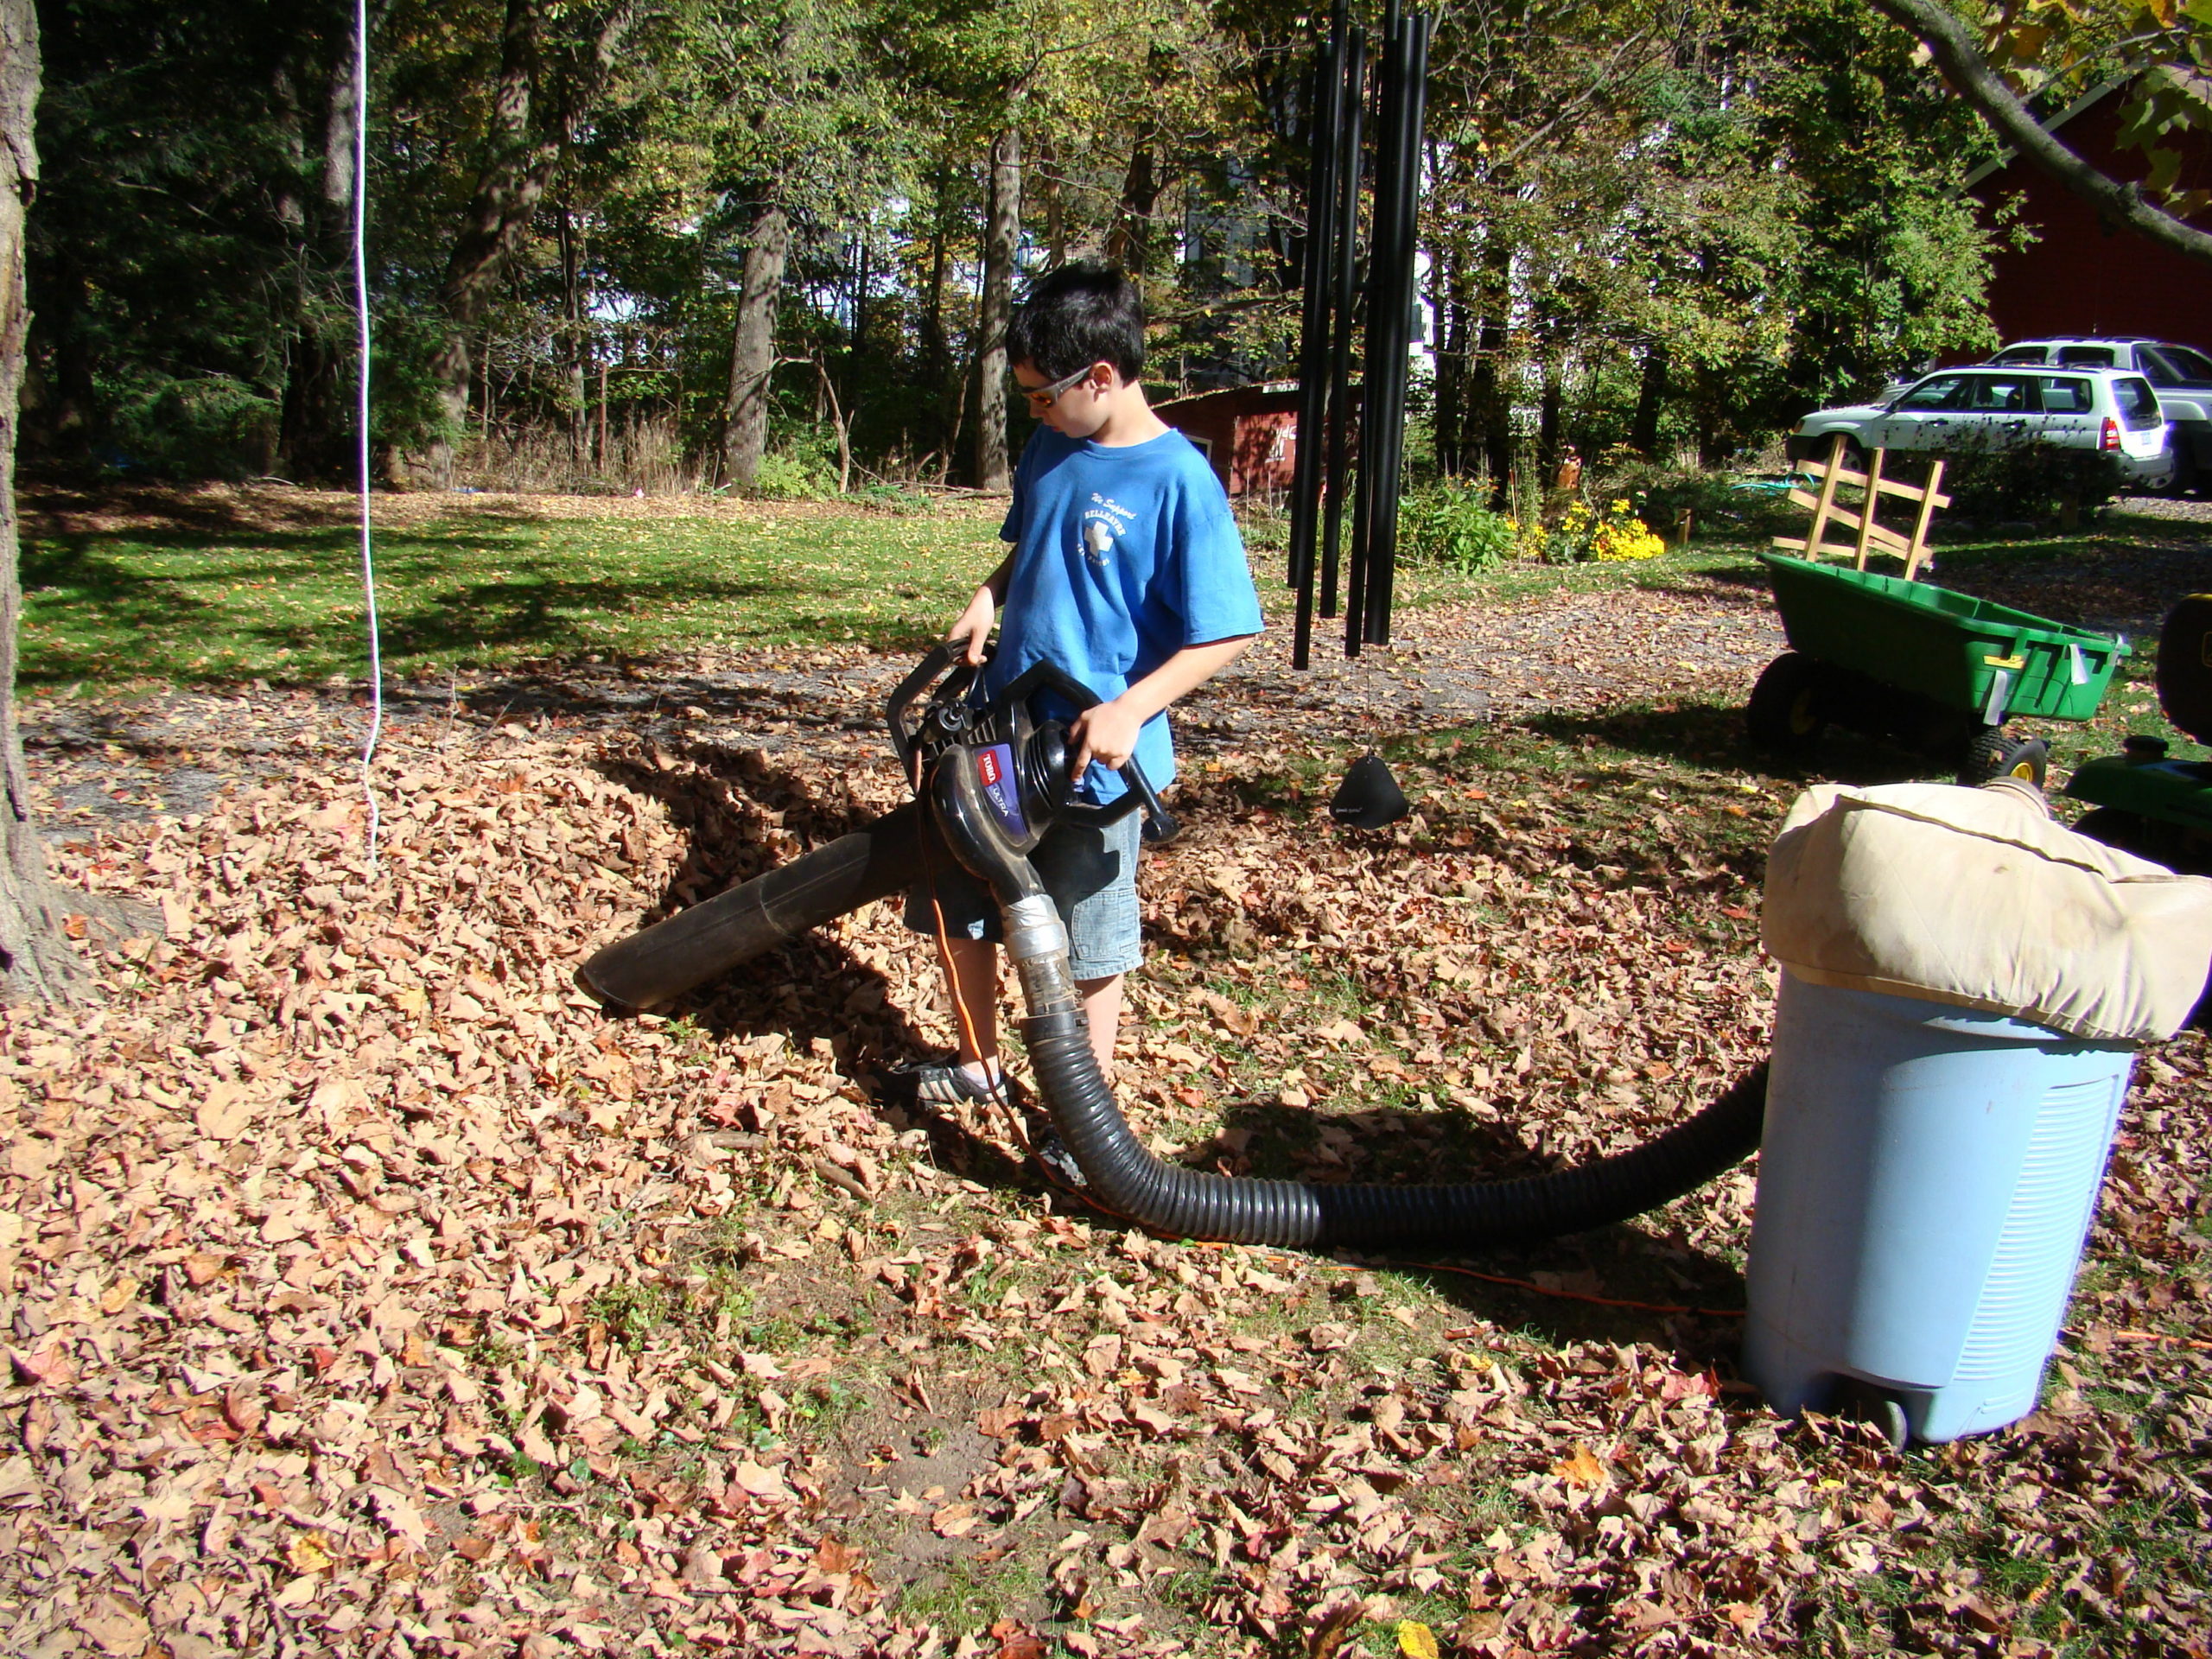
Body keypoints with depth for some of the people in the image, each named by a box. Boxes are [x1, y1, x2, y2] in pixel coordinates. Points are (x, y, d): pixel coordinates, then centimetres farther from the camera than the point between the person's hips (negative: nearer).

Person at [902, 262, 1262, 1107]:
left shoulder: (1178, 480, -17)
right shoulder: (1049, 450, 4)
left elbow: (1226, 633, -17)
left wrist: (1131, 710, -25)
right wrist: (988, 596, 1)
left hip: (1096, 756, -7)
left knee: (1092, 940, 8)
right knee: (953, 902, 17)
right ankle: (977, 1063, 38)